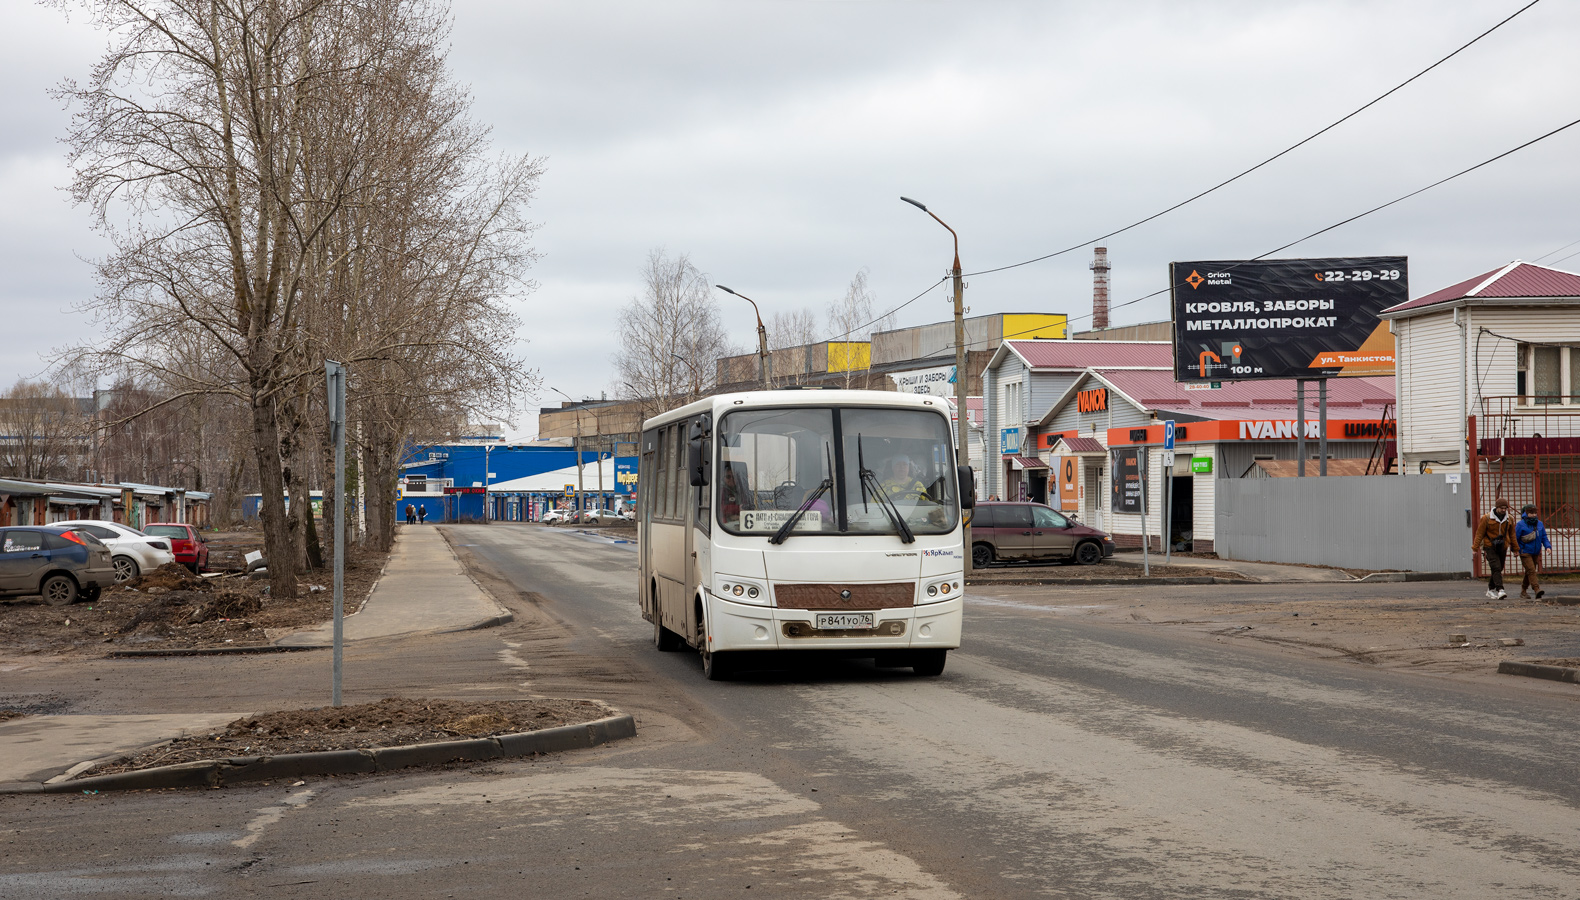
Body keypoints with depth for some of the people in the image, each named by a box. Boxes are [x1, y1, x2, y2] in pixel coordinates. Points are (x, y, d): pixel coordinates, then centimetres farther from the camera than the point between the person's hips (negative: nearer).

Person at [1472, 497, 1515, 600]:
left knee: (1498, 569, 10)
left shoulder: (1509, 519, 4)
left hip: (1502, 548, 5)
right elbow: (1479, 533, -4)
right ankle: (1500, 590, -26)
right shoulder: (1487, 518, -9)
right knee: (1496, 568, -18)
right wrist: (1475, 548, -6)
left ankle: (1490, 590, 24)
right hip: (1490, 547, -5)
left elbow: (1512, 535, 15)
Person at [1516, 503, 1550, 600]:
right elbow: (1515, 538, -5)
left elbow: (1544, 537, 12)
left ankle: (1523, 591, 25)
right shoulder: (1521, 525, -8)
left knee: (1529, 573, 13)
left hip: (1535, 553, 6)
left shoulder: (1539, 524, 9)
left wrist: (1548, 546, -4)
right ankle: (1537, 590, -29)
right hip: (1525, 553, -6)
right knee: (1531, 570, -18)